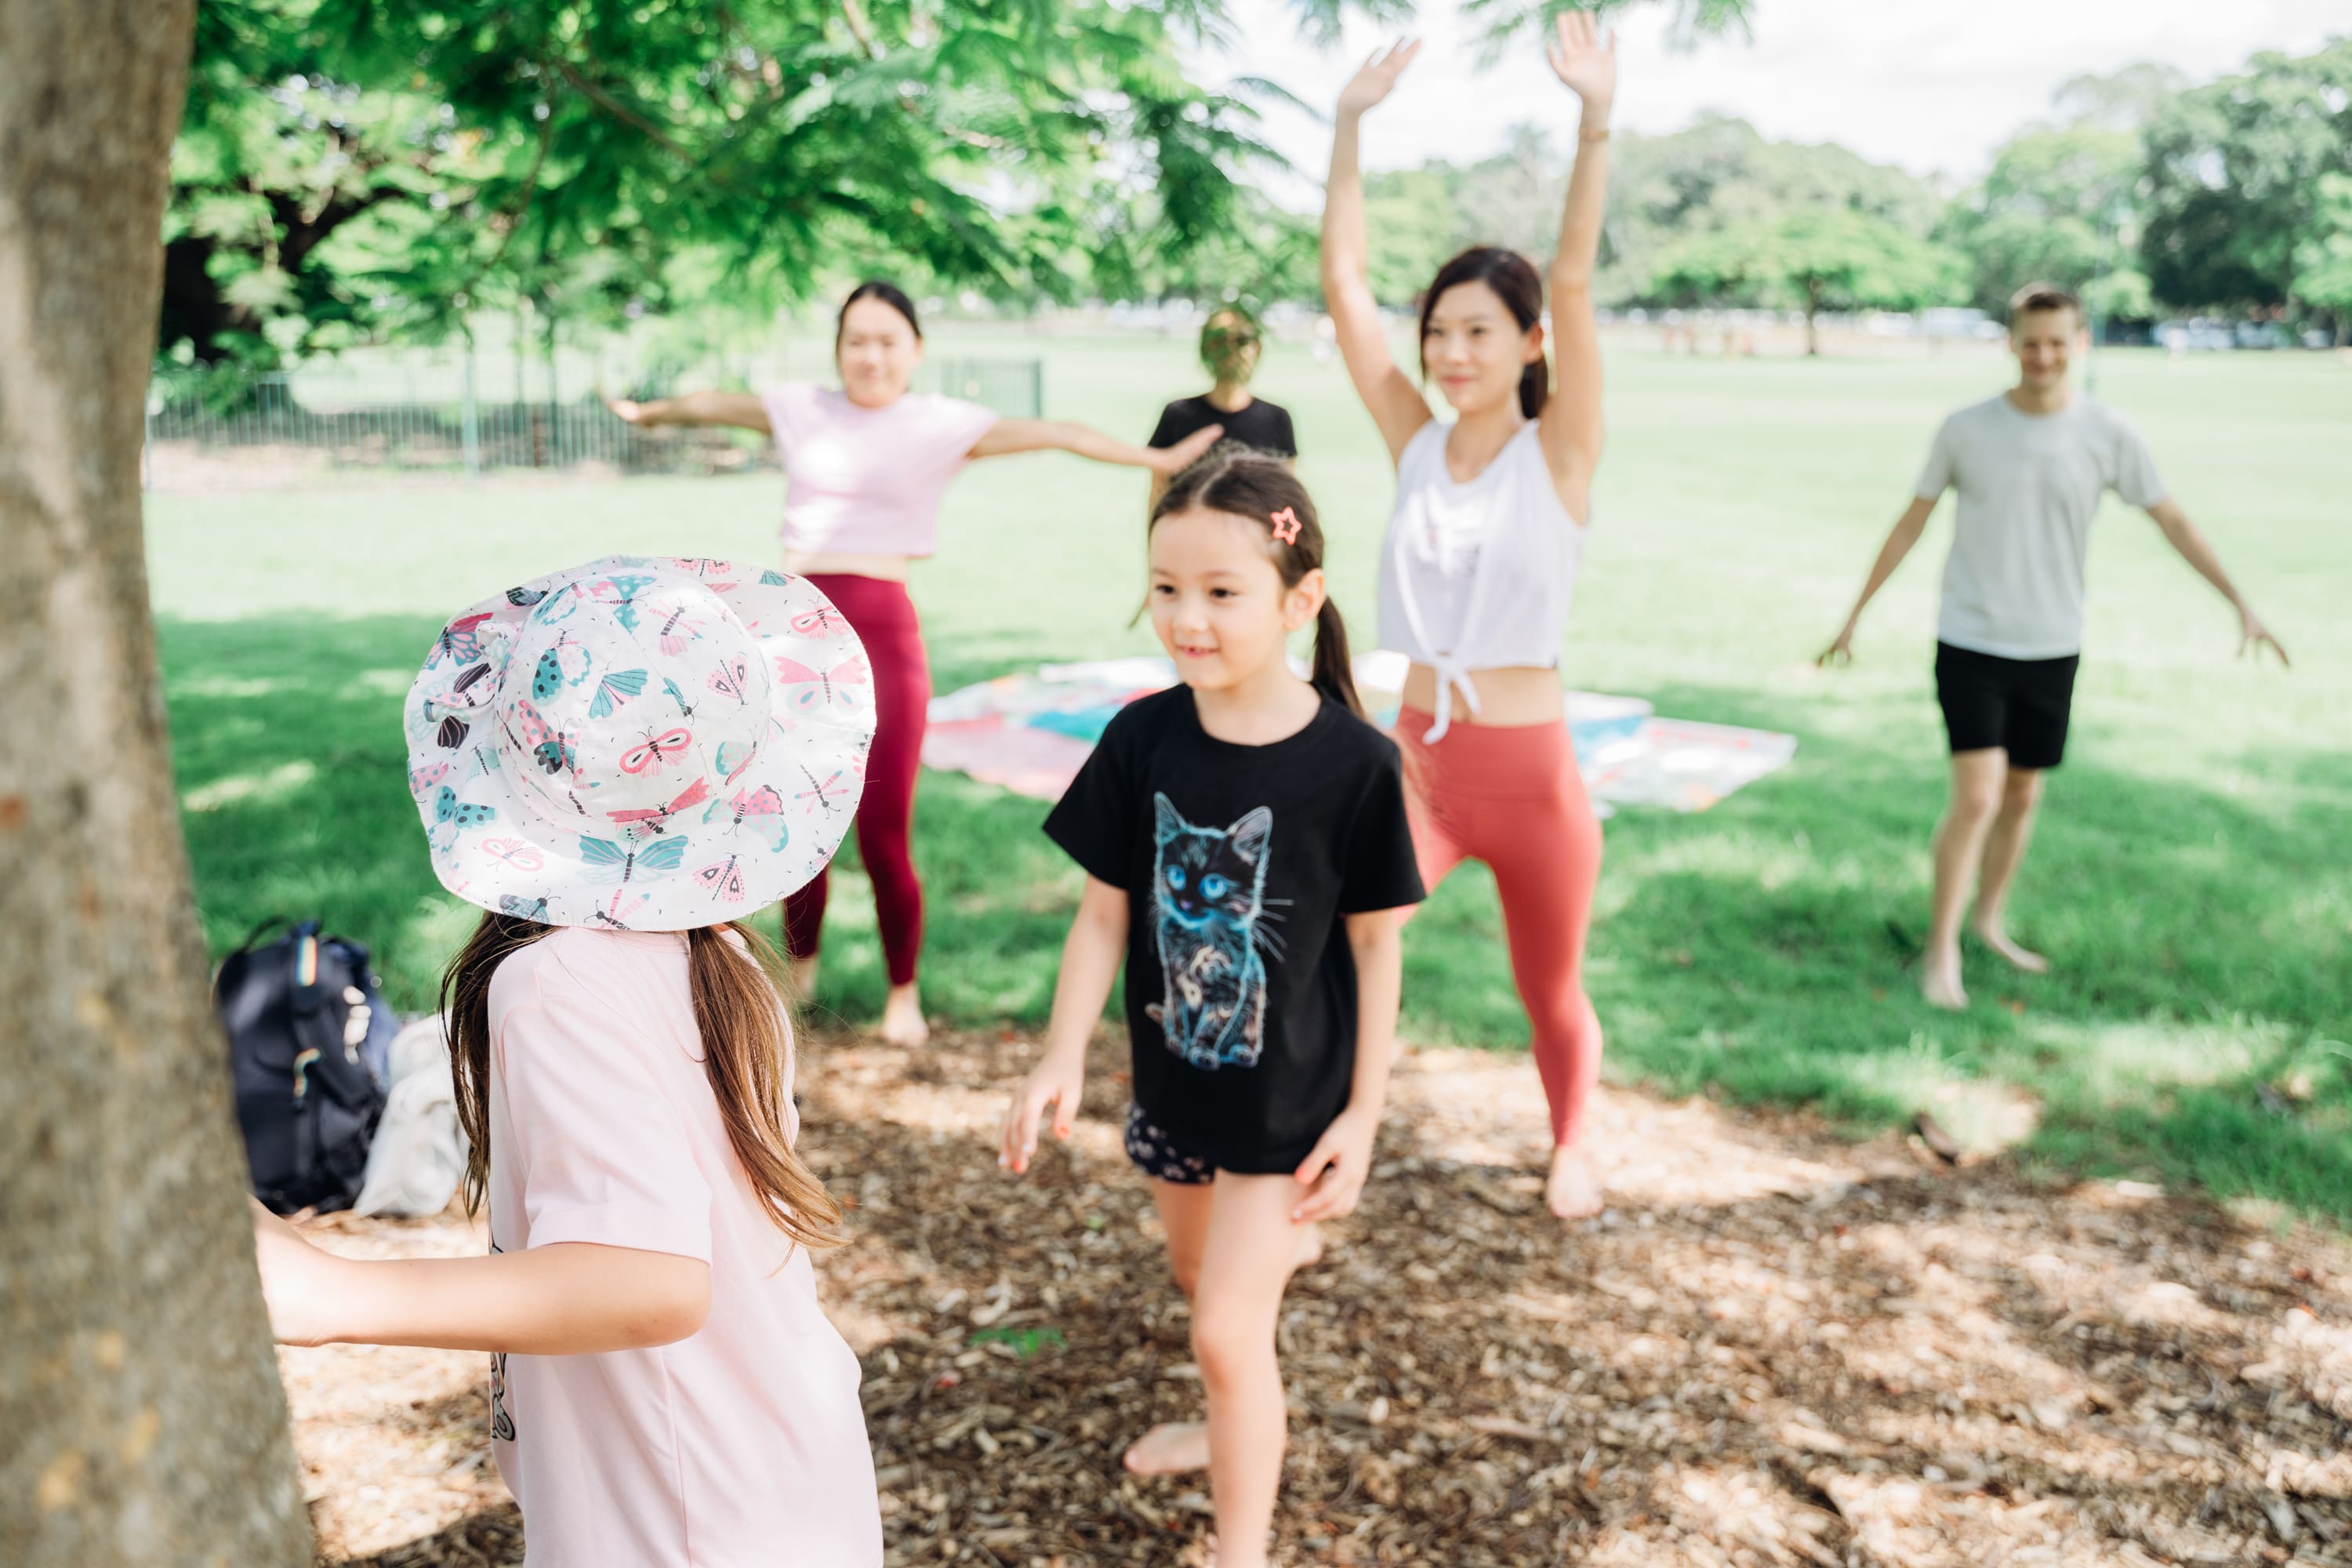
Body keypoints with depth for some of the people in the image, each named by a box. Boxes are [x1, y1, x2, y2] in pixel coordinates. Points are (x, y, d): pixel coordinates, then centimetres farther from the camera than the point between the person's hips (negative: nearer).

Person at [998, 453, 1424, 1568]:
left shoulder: (1351, 763, -20)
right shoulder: (1142, 741, -11)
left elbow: (1375, 943, -12)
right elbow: (1105, 913, -4)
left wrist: (1363, 1113, -9)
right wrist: (1062, 1060, -11)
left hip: (1290, 1093, -5)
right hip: (1172, 1074, 5)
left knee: (1228, 1329, -4)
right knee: (1200, 1272, 26)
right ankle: (1237, 1424, 55)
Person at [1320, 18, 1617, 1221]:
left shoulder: (1558, 453, -8)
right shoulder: (1416, 444, 0)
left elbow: (1575, 282, -21)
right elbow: (1343, 284, -4)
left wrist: (1596, 120, -30)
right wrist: (1353, 124, -8)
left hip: (1532, 772, -2)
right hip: (1419, 762, 2)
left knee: (1551, 996, 17)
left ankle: (1569, 1146, 45)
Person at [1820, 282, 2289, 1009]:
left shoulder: (2108, 434, -3)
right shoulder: (1966, 429, -6)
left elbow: (2172, 521, 3)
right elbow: (1912, 521, 3)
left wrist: (2241, 604, 1)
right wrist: (1855, 614, 4)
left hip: (2052, 649, 3)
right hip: (1970, 644, -2)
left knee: (2023, 795, 12)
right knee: (1977, 798, -11)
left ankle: (1990, 922, 32)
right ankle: (1941, 950, 1)